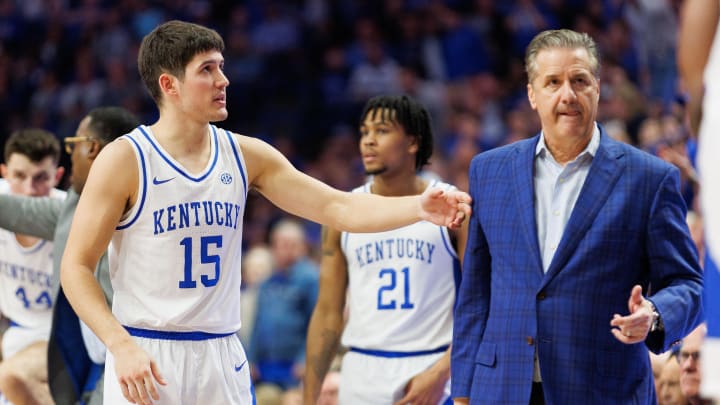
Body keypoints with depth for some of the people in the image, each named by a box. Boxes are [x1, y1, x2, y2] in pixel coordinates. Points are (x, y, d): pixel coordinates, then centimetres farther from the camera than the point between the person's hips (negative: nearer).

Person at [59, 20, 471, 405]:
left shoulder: (245, 156, 6)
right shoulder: (124, 160, -7)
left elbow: (337, 206, 3)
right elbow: (77, 266, -7)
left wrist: (419, 207, -13)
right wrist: (121, 345, -19)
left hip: (221, 356, 5)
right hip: (145, 358, -5)